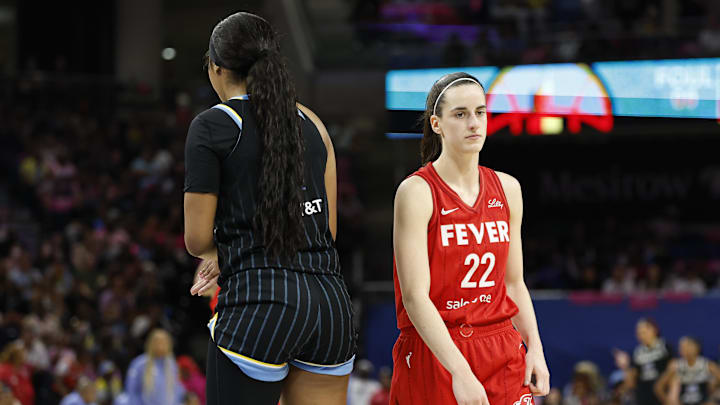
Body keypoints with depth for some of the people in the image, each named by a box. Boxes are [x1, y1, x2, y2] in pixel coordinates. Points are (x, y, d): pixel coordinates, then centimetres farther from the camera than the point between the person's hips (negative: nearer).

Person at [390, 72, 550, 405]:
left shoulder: (507, 189, 9)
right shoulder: (416, 192, -8)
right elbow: (415, 297, -15)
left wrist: (534, 347, 1)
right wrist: (460, 371, -23)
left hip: (502, 356, 4)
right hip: (434, 357, -4)